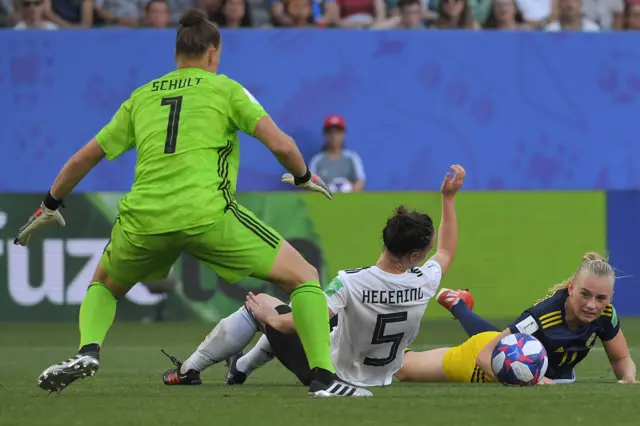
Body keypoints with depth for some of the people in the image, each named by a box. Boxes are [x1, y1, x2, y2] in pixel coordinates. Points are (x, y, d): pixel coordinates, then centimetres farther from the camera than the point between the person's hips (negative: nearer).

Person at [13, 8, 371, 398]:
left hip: (143, 218, 4)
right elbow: (280, 144, 1)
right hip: (207, 214, -3)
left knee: (104, 285, 32)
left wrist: (50, 206, 41)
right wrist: (304, 177, 21)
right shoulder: (225, 88, 12)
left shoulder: (142, 97, 23)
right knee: (304, 277, 9)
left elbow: (83, 159, 27)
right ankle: (324, 377, -7)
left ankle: (88, 351, 1)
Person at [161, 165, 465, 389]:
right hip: (378, 377, 6)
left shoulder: (352, 283, -33)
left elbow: (299, 322, -34)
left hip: (329, 372, -6)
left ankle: (188, 371, 21)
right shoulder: (425, 282, -19)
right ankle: (240, 369, 48)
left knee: (259, 305, 10)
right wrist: (448, 199, 11)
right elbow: (446, 251, 4)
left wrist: (266, 316, -13)